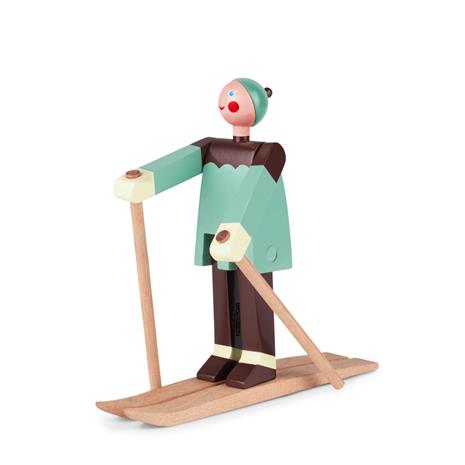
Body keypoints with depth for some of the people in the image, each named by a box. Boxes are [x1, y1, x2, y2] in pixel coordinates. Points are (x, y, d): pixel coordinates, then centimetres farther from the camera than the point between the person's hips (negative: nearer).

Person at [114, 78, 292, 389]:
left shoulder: (270, 154, -16)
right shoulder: (211, 149, 3)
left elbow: (257, 193, -33)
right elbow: (177, 164, -14)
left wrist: (240, 233, -50)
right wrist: (142, 183, -33)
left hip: (254, 241, -6)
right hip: (224, 236, 6)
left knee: (253, 299, -2)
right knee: (225, 297, 11)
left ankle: (260, 361, 8)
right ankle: (228, 355, 21)